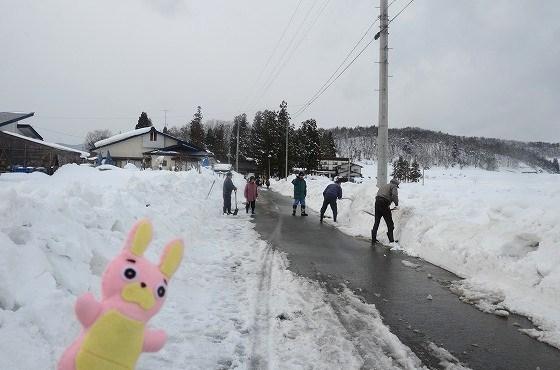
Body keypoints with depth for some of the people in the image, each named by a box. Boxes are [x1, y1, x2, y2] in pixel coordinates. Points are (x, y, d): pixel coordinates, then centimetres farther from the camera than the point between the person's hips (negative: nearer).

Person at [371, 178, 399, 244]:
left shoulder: (383, 186, 28)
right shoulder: (393, 186, 5)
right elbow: (394, 195, -15)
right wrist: (396, 204, -6)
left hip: (377, 202, 7)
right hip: (384, 204, -7)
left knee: (377, 221, 14)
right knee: (389, 223, 2)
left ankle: (373, 239, 17)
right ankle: (391, 240, 3)